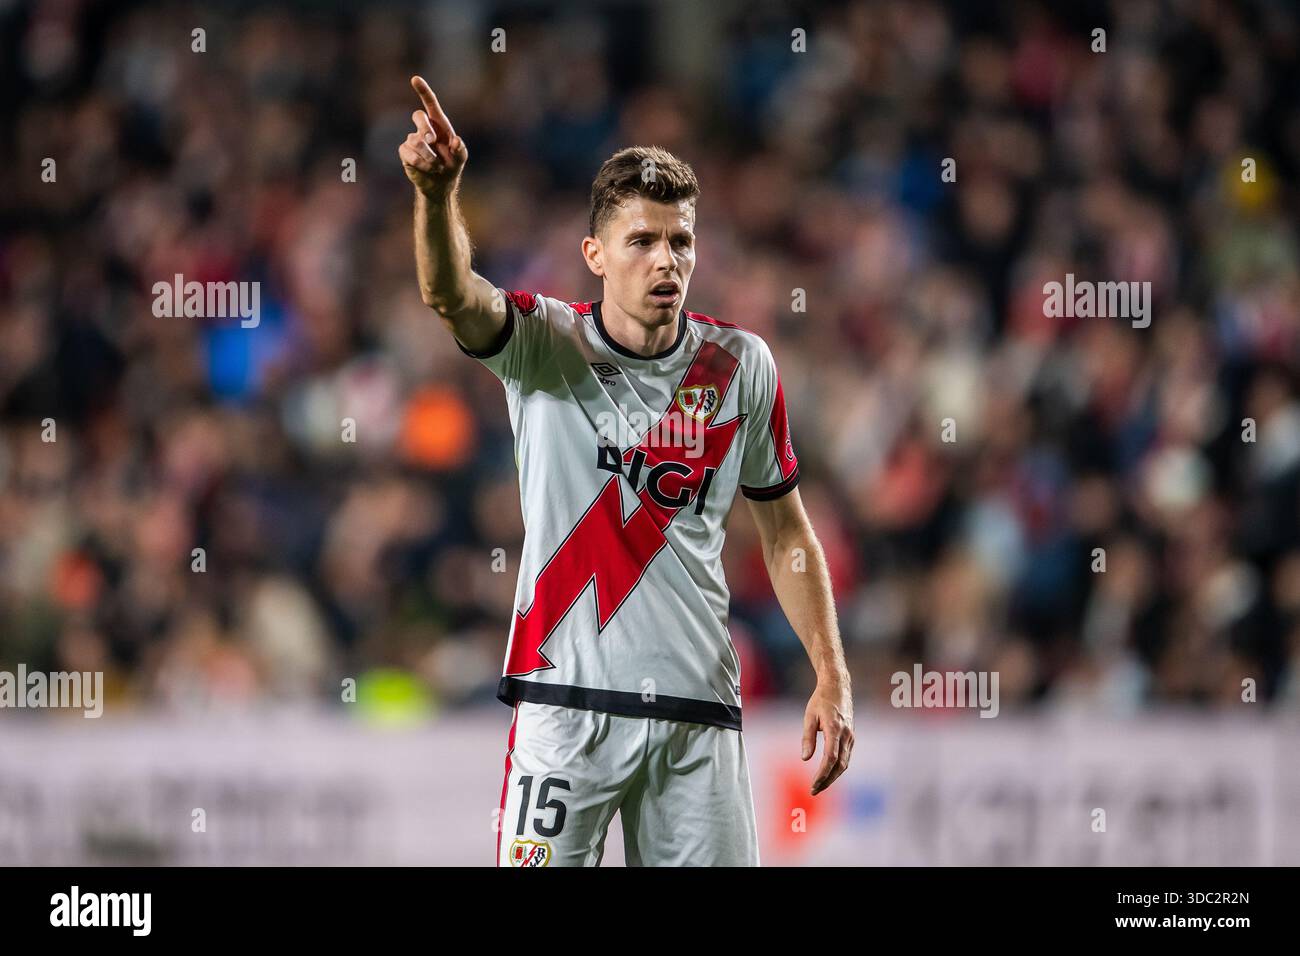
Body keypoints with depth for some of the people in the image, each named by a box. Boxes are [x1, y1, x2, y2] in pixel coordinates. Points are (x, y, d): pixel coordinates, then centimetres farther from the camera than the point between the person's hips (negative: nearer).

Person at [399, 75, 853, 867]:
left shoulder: (741, 366, 5)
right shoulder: (545, 346, -3)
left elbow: (786, 531, 15)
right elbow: (453, 296, -25)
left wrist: (832, 678, 7)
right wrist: (438, 192, -46)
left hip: (698, 708, 3)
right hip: (568, 700, -3)